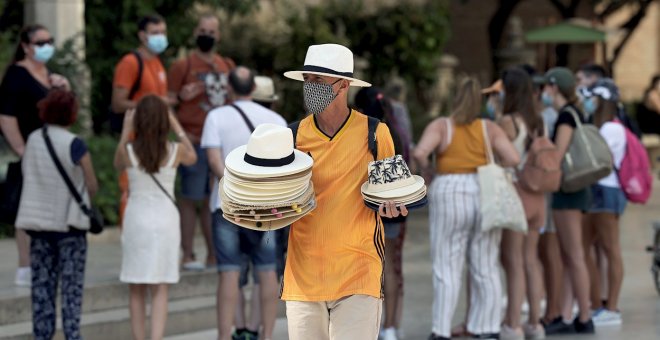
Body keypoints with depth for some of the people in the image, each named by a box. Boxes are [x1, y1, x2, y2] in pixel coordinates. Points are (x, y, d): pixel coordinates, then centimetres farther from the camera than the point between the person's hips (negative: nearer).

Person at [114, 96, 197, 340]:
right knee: (159, 291, 2)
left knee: (136, 291, 10)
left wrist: (125, 130, 15)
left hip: (136, 219, 0)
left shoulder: (128, 150, -8)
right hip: (165, 220, 0)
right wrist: (177, 126, 19)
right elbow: (192, 157, 17)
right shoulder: (175, 151, -7)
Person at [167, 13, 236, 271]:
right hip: (194, 142, -6)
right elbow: (168, 102, -5)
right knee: (191, 198, -4)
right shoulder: (183, 66, -2)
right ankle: (187, 256, -1)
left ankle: (213, 255, 14)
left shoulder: (227, 66, 16)